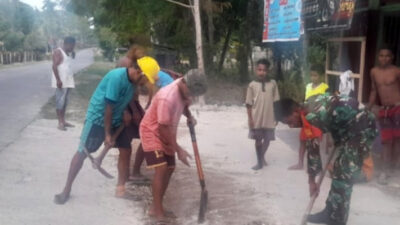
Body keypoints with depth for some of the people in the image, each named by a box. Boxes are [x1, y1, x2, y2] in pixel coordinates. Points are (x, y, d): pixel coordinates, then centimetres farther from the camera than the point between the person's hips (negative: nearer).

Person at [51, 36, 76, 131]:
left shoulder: (67, 53, 17)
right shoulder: (58, 52, -9)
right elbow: (54, 66, -17)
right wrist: (58, 80, -22)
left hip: (67, 82, 9)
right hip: (60, 82, -9)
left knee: (65, 102, 11)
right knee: (60, 101, -7)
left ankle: (63, 121, 17)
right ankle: (60, 123, -5)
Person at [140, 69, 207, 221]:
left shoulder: (185, 89, -10)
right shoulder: (167, 98, -34)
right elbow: (163, 129, -28)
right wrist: (178, 150, -23)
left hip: (167, 133, 9)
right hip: (152, 132, -8)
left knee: (170, 168, 8)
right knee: (161, 168, -18)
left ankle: (156, 206, 17)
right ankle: (157, 210, -11)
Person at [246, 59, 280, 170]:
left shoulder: (272, 83, -1)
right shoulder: (252, 85, -5)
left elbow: (276, 101, 5)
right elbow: (249, 104, -3)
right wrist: (250, 118, -7)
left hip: (269, 118, 2)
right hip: (256, 118, -1)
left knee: (267, 139, 12)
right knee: (258, 140, 8)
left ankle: (262, 156, 39)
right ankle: (260, 162, 22)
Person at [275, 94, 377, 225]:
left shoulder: (312, 117, -25)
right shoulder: (309, 106, 2)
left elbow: (313, 150, -18)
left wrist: (311, 180, -8)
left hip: (362, 128, -10)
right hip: (350, 128, 10)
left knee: (343, 175, -8)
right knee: (339, 171, 14)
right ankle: (331, 213, 23)